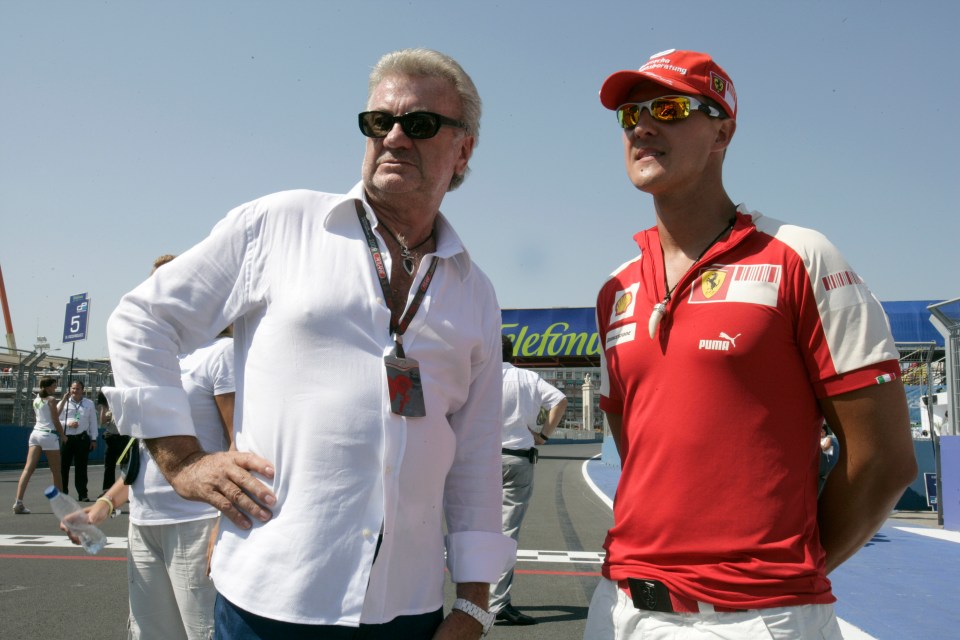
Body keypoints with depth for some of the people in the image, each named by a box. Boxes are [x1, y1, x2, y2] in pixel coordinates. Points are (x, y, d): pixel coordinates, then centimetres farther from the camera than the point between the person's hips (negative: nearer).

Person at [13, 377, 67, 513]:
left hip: (36, 433, 6)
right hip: (49, 435, -6)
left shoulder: (36, 400, 15)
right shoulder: (51, 399, -6)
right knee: (56, 472, 6)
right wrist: (63, 435, 5)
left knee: (28, 469, -5)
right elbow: (55, 421, -6)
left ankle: (18, 502, -18)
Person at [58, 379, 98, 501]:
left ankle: (82, 494, 12)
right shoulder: (64, 403, 5)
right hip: (66, 438, 0)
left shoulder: (89, 403, 7)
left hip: (82, 438, 0)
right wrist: (67, 424, -13)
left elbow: (93, 422, 9)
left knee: (81, 467, 5)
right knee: (63, 466, 1)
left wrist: (94, 439, 5)